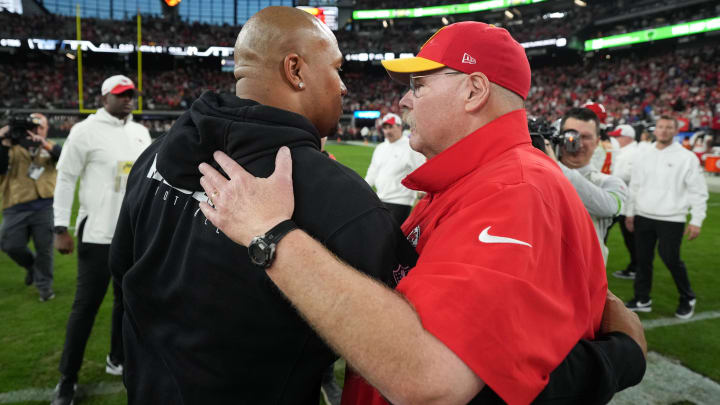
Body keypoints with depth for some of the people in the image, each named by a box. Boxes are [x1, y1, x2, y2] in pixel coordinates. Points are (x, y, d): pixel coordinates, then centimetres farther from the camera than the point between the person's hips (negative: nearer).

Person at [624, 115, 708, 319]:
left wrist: (696, 221, -8)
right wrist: (630, 212, 14)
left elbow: (698, 192, -5)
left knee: (671, 259, -3)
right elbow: (635, 186, 14)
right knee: (643, 258, 8)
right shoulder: (643, 154, 8)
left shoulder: (686, 157, -5)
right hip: (643, 217, 4)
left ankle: (688, 299, 21)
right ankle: (642, 299, 21)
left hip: (671, 219, -4)